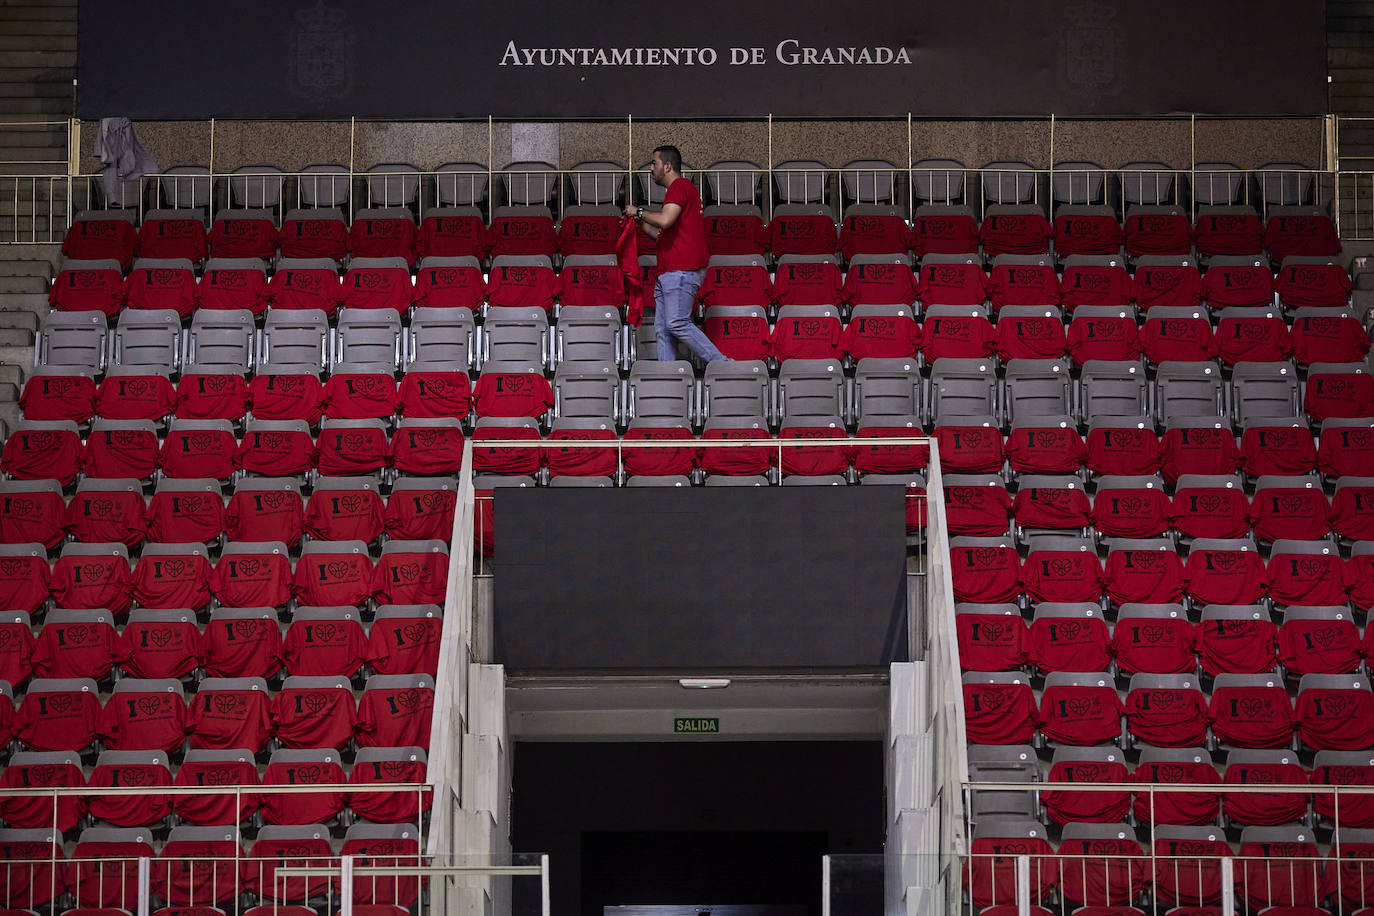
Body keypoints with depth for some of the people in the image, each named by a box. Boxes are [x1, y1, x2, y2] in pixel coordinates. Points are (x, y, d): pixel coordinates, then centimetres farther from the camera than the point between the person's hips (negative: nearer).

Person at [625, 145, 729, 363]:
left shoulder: (680, 186, -7)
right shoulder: (680, 188, 26)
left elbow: (665, 220, -23)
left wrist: (639, 212, -7)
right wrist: (641, 223, 22)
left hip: (681, 271, -11)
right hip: (668, 272, 11)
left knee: (677, 324, -17)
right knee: (662, 329, 4)